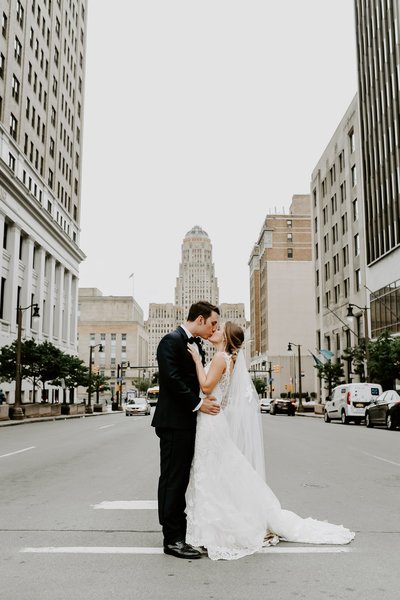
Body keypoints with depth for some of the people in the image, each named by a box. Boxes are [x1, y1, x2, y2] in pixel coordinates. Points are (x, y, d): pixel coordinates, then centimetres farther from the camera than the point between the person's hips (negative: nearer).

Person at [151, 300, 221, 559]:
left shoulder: (197, 346, 16)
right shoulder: (172, 341, -12)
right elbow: (171, 379, -20)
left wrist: (205, 401, 3)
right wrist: (198, 403, -18)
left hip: (188, 422, 9)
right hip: (174, 421, -9)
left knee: (180, 480, 13)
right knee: (172, 480, -3)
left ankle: (176, 533, 22)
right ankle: (173, 539, 4)